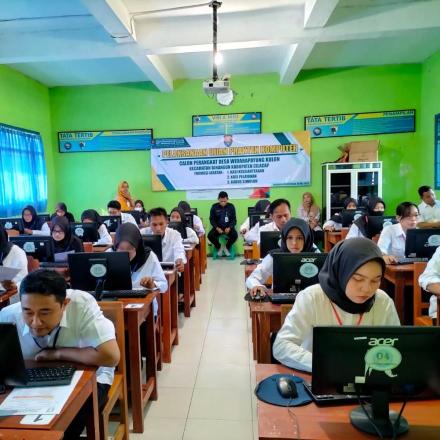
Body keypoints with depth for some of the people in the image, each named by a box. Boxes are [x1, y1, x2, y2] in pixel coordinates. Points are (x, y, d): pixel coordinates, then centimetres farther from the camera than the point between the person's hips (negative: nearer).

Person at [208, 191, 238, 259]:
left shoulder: (231, 206, -1)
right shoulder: (214, 207, -2)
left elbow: (234, 219, 1)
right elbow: (212, 219, 0)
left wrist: (229, 228, -19)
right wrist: (217, 228, -17)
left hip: (228, 227, 0)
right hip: (217, 227, 0)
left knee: (235, 235, -30)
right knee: (210, 235, -28)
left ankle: (227, 247, 3)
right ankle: (218, 247, 5)